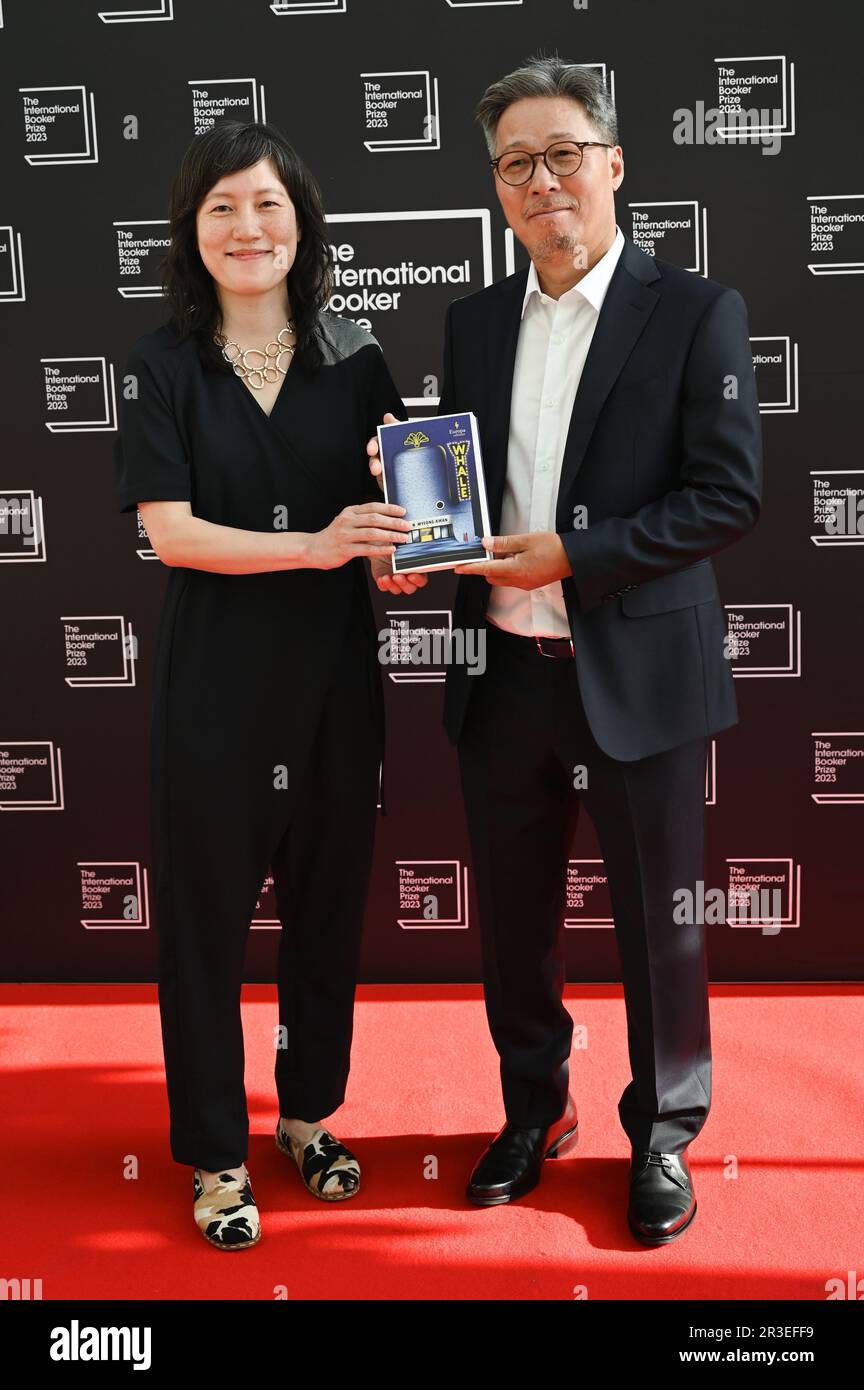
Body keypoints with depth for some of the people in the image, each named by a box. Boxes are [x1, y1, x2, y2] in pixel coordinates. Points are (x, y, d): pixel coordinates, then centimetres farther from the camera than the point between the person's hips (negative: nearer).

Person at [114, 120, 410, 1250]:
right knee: (207, 911, 6)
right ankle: (215, 1155, 24)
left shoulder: (353, 359, 4)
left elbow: (397, 502, 6)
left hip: (335, 670, 3)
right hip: (216, 679, -2)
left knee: (329, 900, 13)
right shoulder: (165, 365, -2)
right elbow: (169, 530, -11)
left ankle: (311, 1113, 35)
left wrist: (402, 540, -18)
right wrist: (314, 546, -24)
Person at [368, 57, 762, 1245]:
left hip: (636, 677, -4)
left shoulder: (694, 313, -5)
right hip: (503, 673, 5)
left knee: (656, 924, 9)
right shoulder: (474, 321, 10)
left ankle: (663, 1135, 31)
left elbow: (730, 494, -11)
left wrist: (571, 554, -18)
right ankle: (536, 1111, 38)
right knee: (514, 920, 16)